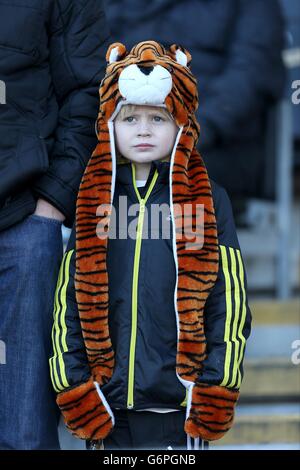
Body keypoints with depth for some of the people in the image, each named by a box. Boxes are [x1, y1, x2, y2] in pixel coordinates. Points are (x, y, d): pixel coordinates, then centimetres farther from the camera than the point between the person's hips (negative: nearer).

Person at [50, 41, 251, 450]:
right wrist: (73, 386, -1)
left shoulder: (209, 202, 3)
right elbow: (67, 305, 7)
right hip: (107, 406, 2)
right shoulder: (91, 203, 9)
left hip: (178, 400, -2)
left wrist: (213, 390, -7)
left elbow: (230, 303, 0)